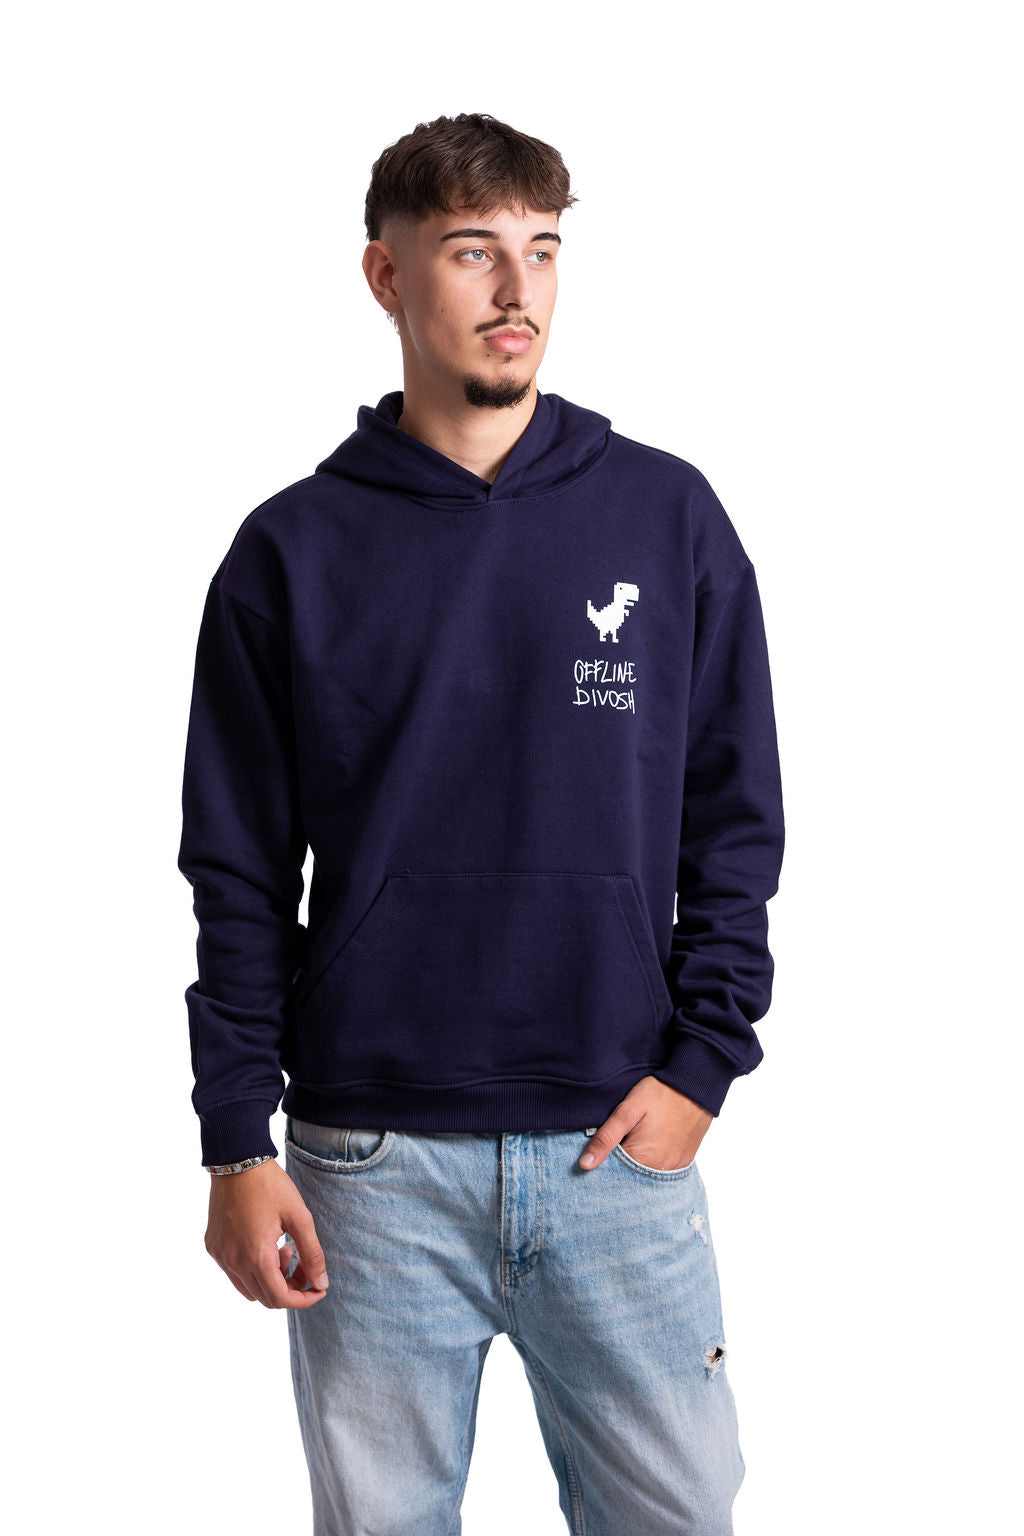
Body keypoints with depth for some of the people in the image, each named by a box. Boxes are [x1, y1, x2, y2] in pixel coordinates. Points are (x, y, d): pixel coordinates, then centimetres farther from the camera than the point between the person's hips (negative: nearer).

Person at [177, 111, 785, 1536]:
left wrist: (702, 1061, -4)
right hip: (374, 1163, 0)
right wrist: (237, 1146, -3)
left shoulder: (668, 517, 3)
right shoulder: (294, 552, 1)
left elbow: (735, 819, 6)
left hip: (622, 1150, 1)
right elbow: (239, 874, 2)